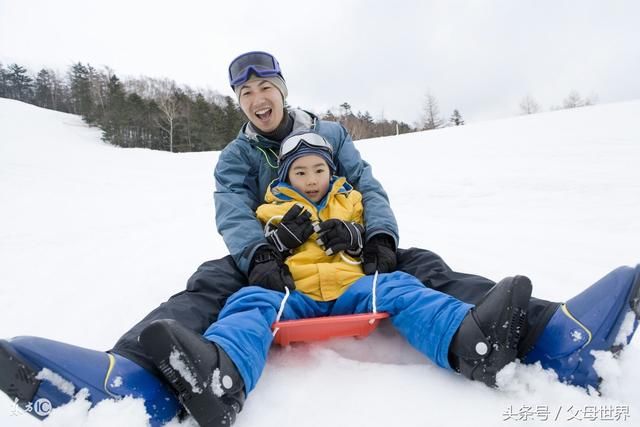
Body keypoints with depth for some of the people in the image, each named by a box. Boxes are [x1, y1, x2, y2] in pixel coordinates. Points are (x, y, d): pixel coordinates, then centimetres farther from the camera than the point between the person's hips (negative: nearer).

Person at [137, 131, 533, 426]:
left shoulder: (350, 200, 24)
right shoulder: (274, 209, 20)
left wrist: (354, 236, -2)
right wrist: (282, 238, -5)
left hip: (351, 289, 2)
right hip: (294, 296, -1)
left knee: (397, 288, -25)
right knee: (251, 300, -30)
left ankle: (469, 338, -53)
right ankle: (223, 375, -62)